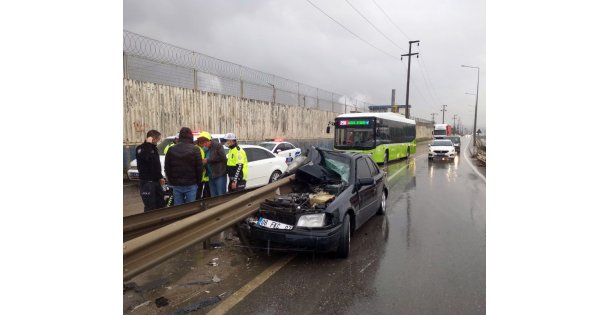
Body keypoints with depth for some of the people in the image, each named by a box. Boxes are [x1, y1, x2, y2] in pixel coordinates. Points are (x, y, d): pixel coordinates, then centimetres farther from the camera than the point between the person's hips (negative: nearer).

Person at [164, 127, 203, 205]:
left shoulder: (171, 150, 3)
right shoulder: (195, 149, -9)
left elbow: (167, 168, 6)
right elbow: (199, 168, -8)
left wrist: (171, 181, 15)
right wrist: (197, 181, 6)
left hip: (176, 185, 3)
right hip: (191, 185, -3)